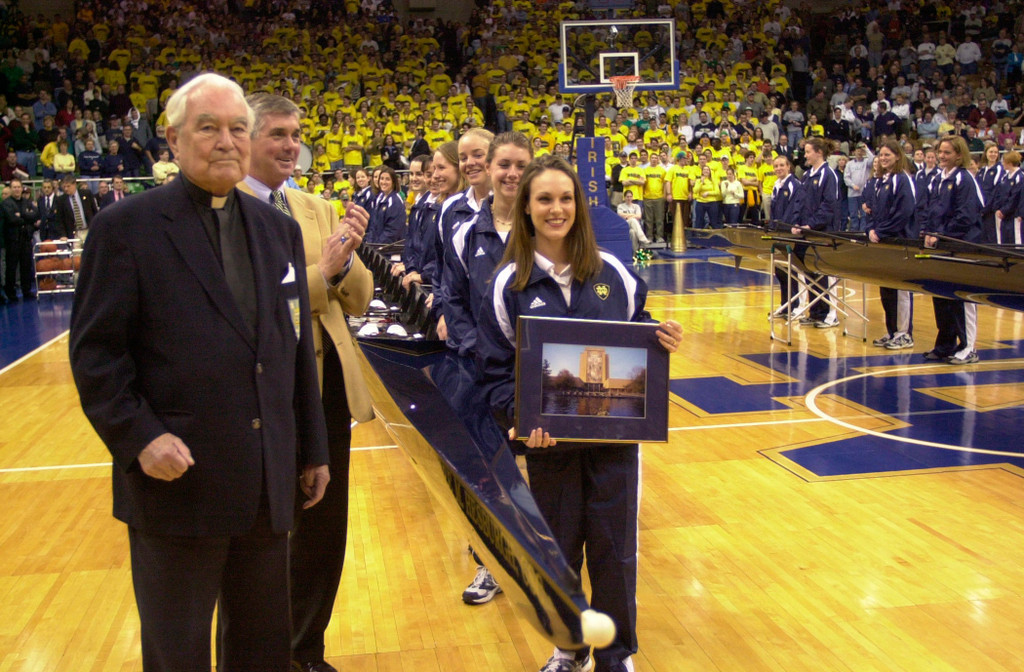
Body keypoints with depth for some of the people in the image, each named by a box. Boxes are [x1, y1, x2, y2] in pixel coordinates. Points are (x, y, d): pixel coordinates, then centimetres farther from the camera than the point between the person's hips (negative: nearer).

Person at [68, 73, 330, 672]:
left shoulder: (280, 229, 10)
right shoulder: (127, 227, -6)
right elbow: (95, 352, -7)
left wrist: (312, 449, 14)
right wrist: (138, 437, -19)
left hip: (268, 487, 5)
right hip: (177, 484, -4)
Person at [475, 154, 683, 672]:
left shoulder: (613, 273, 1)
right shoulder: (508, 284, -2)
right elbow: (495, 370, -3)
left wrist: (662, 340, -10)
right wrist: (519, 416, -20)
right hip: (548, 439, 0)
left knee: (614, 549, 8)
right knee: (558, 550, 12)